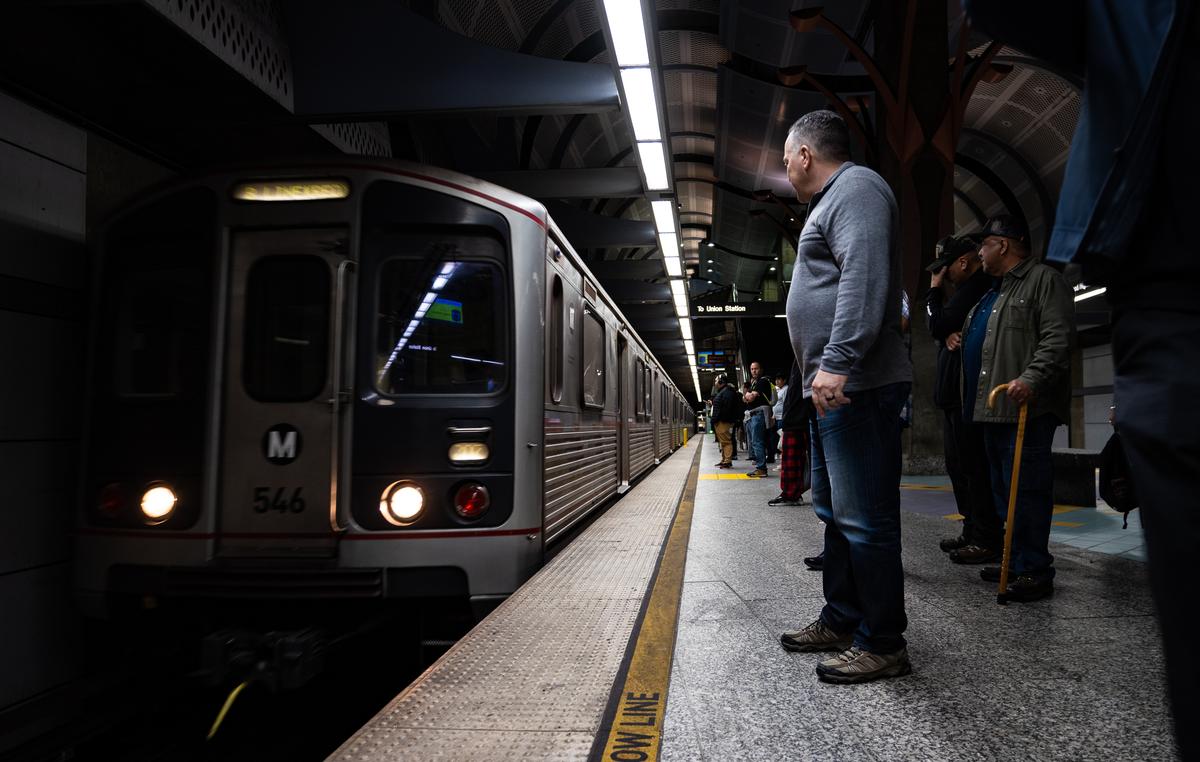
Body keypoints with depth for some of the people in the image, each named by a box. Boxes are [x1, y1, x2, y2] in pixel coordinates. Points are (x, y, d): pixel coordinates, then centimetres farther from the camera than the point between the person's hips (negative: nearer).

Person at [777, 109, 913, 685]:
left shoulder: (856, 188, -7)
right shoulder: (835, 200, 26)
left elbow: (864, 278, -23)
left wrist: (837, 361, -30)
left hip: (857, 385, -11)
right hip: (833, 385, 11)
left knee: (865, 519, -7)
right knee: (836, 513, 16)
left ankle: (883, 644, 3)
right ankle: (841, 621, 27)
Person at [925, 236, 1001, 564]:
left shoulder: (975, 288, -13)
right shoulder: (973, 288, 21)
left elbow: (938, 325, -15)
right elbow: (944, 329, 18)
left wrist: (934, 288, -2)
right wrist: (949, 335, -5)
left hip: (966, 393, -11)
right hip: (954, 392, 11)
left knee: (973, 465, -9)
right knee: (959, 465, 14)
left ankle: (989, 540, -4)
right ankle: (973, 532, 22)